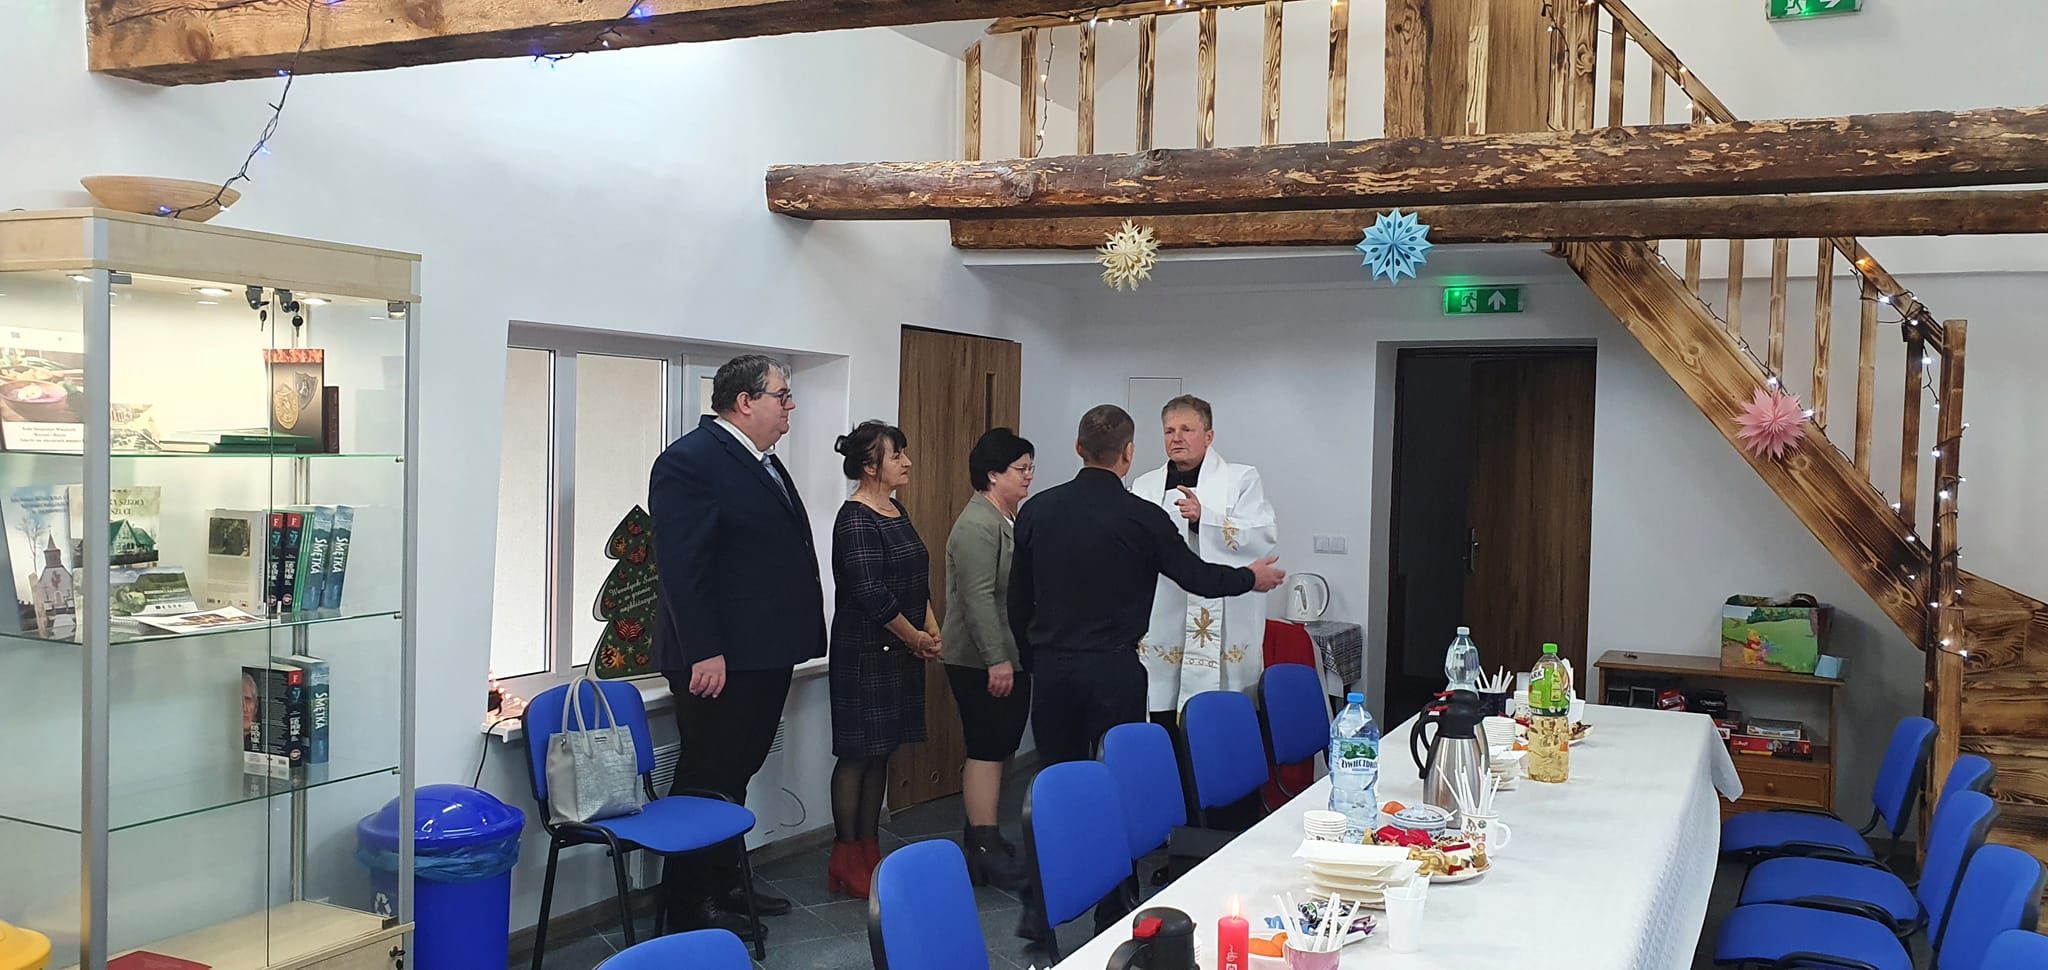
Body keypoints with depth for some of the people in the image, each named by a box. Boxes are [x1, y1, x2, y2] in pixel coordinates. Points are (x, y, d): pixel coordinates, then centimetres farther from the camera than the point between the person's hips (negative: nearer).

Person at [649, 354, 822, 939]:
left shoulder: (763, 462, 15)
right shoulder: (690, 461, -14)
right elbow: (681, 566, -20)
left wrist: (795, 640, 16)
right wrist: (703, 653, -24)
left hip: (764, 655, 9)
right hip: (718, 660, -9)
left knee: (736, 776, 17)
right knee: (706, 780, 1)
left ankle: (725, 885, 29)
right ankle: (689, 904, 12)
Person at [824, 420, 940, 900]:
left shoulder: (897, 511, 12)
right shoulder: (855, 520, -16)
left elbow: (918, 579, 18)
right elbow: (872, 595, -21)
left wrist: (931, 629, 4)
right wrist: (917, 639, -10)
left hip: (900, 652, 9)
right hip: (865, 655, -9)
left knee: (881, 753, 13)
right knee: (858, 754, -1)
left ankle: (870, 852, 21)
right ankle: (847, 860, 7)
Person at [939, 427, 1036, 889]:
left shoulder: (1012, 520, 15)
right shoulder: (977, 525, -16)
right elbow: (978, 597, -22)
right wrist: (996, 660, -24)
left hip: (1010, 657, 9)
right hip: (984, 661, -9)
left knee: (997, 747, 12)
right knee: (987, 748, -6)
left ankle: (982, 831, 21)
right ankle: (985, 850, -2)